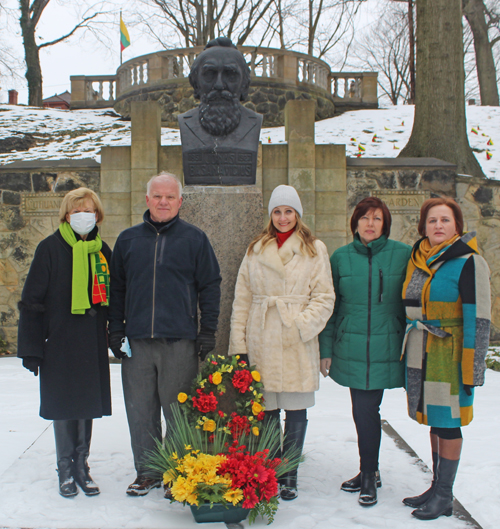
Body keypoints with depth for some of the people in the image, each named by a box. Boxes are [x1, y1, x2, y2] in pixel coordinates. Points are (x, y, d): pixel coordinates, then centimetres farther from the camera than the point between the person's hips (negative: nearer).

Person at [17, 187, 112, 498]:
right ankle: (66, 469, 20)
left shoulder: (102, 251, 7)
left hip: (93, 344, 3)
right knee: (63, 406, 6)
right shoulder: (51, 248, -5)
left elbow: (112, 298, 14)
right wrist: (31, 348, -9)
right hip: (59, 342, -3)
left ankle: (81, 465, 23)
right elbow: (32, 301, -5)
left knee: (87, 404, 9)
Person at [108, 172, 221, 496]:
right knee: (140, 410, 8)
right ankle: (147, 472, 23)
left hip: (179, 342, -3)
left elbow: (210, 287, 4)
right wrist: (116, 329, 7)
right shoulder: (128, 239, 11)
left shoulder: (195, 239, 4)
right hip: (137, 341, 3)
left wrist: (208, 332, -2)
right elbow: (117, 287, 15)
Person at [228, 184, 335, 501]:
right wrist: (238, 341, 3)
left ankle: (289, 476, 19)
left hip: (296, 344, -2)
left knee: (296, 410, 4)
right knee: (265, 410, 5)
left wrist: (303, 325, -16)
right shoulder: (256, 250, 12)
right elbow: (242, 299, 10)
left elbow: (324, 297, -1)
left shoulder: (315, 249, 4)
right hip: (261, 344, 2)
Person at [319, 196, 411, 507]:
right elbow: (330, 305, 10)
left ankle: (369, 474, 16)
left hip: (385, 349, -2)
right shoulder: (341, 257, 6)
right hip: (351, 349, 3)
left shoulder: (404, 255, -1)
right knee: (363, 410, 9)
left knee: (366, 410, -3)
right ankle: (370, 471, 28)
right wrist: (326, 349, 8)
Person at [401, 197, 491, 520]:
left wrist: (472, 369, -14)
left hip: (449, 356, -6)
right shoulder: (418, 260, 10)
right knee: (434, 421, 15)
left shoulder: (468, 263, -10)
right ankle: (437, 487, 28)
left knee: (448, 423, 3)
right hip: (420, 355, 7)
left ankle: (444, 497, 15)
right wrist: (408, 355, 16)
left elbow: (478, 320, -12)